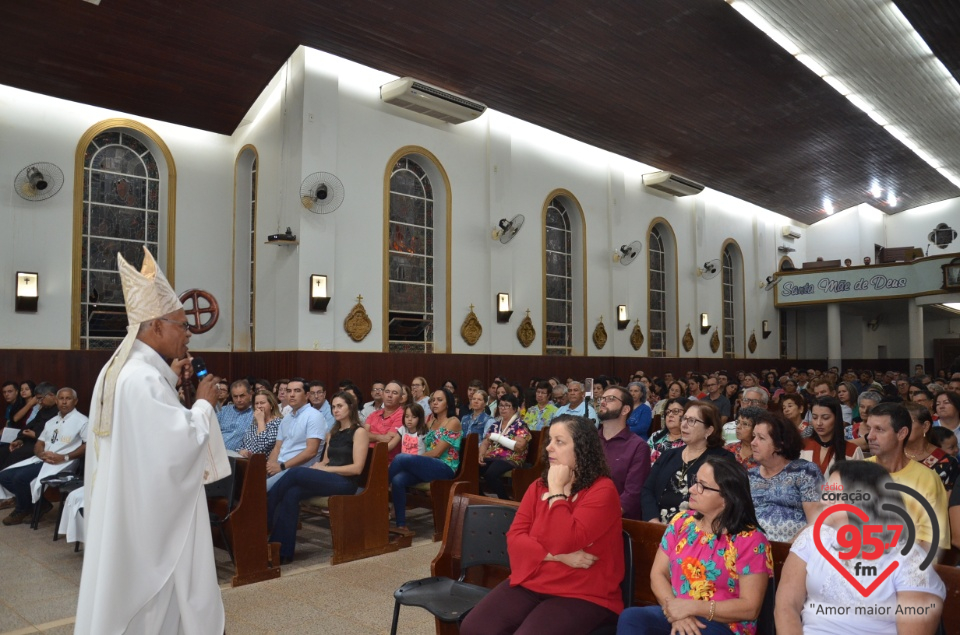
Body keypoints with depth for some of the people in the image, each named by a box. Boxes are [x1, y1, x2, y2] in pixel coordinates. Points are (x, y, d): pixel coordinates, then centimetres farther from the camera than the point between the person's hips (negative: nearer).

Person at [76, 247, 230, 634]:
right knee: (155, 597, 5)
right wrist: (203, 404, -13)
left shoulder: (120, 369, 7)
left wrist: (170, 379, 11)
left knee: (133, 590, 21)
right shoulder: (144, 378, -25)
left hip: (126, 503, 10)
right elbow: (181, 446, -28)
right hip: (151, 509, -10)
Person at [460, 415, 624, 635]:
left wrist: (556, 490, -15)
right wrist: (558, 556, -13)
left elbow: (564, 542, -21)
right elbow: (514, 538, 1)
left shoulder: (602, 490, -11)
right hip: (530, 582, 6)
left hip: (581, 594, -5)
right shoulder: (538, 486, 8)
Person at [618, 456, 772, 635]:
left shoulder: (750, 540, -8)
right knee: (630, 618, -26)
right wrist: (675, 612, -15)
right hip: (676, 614, 5)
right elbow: (658, 574, 4)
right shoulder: (681, 522, 5)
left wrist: (692, 607, -18)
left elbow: (750, 608, -12)